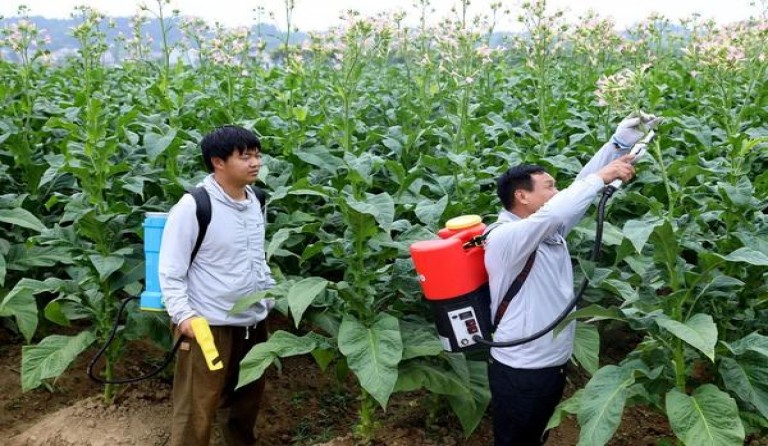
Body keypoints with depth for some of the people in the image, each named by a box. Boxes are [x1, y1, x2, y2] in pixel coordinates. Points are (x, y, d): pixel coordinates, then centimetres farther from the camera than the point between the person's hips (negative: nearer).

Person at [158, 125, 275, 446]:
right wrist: (182, 314, -24)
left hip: (253, 323, 7)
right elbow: (169, 270, -14)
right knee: (196, 413, 4)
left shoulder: (254, 203, 6)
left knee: (245, 405, 21)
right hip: (208, 326, -7)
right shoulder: (192, 206, -16)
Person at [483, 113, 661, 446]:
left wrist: (621, 142, -9)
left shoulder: (548, 230, 3)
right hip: (520, 373, -8)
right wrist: (602, 176, -29)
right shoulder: (504, 237, -23)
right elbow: (553, 213, -40)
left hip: (553, 364, 9)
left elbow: (580, 188, 0)